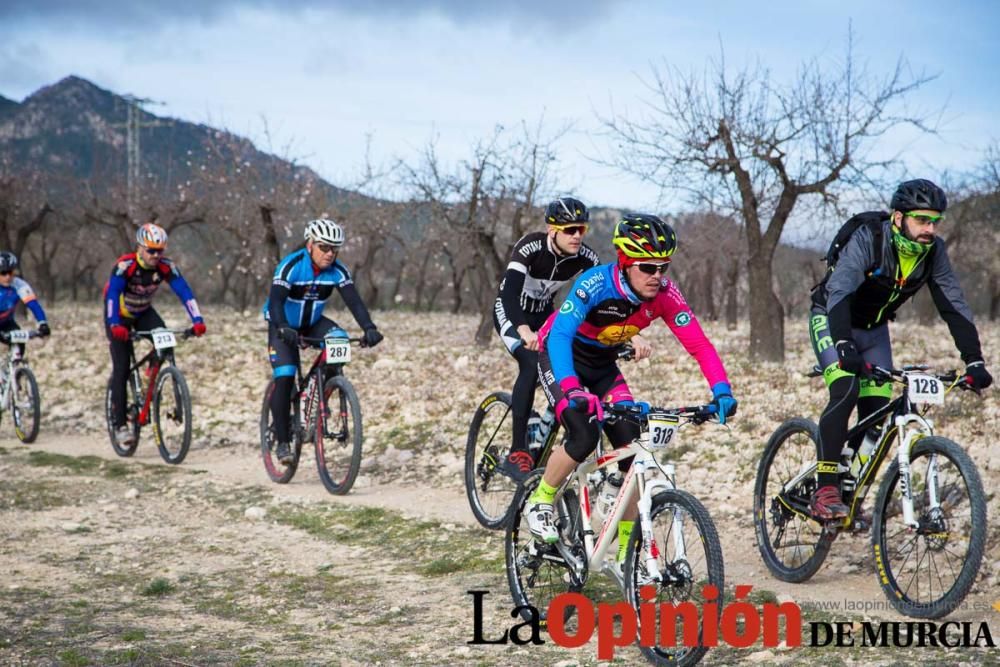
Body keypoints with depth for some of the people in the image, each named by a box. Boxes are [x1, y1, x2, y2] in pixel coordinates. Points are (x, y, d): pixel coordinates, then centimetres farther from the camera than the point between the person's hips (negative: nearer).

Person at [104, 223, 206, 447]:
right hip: (120, 316, -3)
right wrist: (115, 325, -54)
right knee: (121, 369, -10)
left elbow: (184, 291, -27)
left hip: (144, 313, 4)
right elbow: (112, 294, -40)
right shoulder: (125, 265, -30)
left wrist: (197, 320, -40)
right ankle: (120, 424, -4)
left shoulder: (166, 267, -20)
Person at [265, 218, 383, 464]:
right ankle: (282, 441, -7)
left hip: (313, 323, 4)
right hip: (284, 326, -4)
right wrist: (283, 329, -56)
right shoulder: (291, 266, -27)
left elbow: (353, 300, -25)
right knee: (284, 378, -18)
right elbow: (275, 301, -38)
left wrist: (369, 328, -43)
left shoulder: (338, 271, -17)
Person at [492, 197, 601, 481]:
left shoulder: (585, 257, -18)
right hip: (510, 312, -5)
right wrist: (525, 331, -59)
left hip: (543, 313, 5)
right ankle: (516, 454, -24)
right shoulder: (531, 247, -31)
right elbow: (510, 292, -42)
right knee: (532, 363, -28)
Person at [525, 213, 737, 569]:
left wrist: (722, 391, -39)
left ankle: (627, 552, 3)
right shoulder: (595, 285, -34)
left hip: (602, 365, 5)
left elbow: (699, 344, -23)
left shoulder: (664, 294, -21)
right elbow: (559, 336, -45)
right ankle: (539, 503, 0)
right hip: (561, 359, -5)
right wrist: (573, 391, -60)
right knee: (584, 436, -27)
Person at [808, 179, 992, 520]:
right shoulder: (866, 241, -30)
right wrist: (844, 347, -55)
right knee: (846, 390, -28)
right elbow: (839, 293, -41)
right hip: (831, 320, -5)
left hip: (873, 329, 5)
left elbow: (954, 306, -13)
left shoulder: (934, 252, -15)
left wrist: (974, 361, -23)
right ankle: (825, 491, -26)